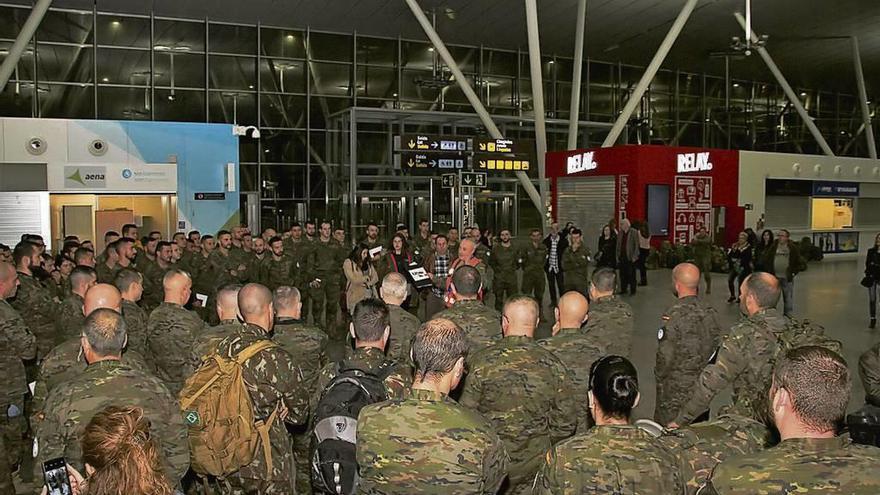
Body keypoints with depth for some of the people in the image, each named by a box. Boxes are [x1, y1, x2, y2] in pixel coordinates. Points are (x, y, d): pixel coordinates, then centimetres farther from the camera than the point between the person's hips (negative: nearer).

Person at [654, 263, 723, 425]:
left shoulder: (672, 316, -21)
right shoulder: (711, 313, -1)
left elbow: (665, 357, -18)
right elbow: (716, 348, 7)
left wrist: (659, 377, -1)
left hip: (676, 389, -6)